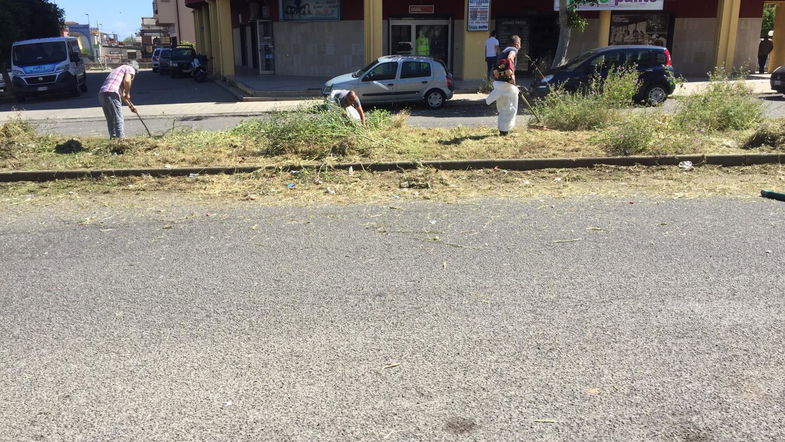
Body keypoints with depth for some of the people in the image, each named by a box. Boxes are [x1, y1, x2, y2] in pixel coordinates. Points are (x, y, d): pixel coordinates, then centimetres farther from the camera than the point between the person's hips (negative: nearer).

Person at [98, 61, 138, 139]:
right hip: (111, 94, -8)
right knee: (119, 120, -5)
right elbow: (127, 81, -13)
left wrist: (130, 105, 43)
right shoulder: (130, 69, 10)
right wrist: (128, 93, 3)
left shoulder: (117, 69, 36)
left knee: (111, 122, 16)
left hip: (101, 94, 8)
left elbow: (121, 93, 39)